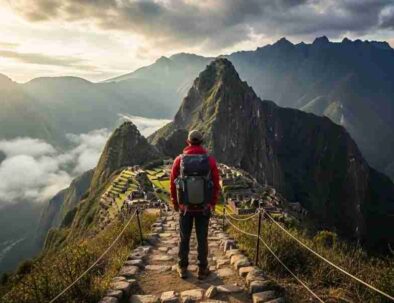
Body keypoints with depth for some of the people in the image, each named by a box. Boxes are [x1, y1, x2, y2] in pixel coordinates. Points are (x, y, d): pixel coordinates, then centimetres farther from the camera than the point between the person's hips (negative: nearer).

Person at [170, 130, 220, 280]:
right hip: (204, 207, 0)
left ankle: (183, 268, 26)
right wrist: (213, 203, 11)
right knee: (202, 239, 11)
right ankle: (202, 269, 21)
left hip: (185, 207, 0)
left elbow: (173, 183, -1)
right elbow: (216, 184, -4)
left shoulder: (179, 160, -9)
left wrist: (175, 203, 13)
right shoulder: (210, 160, -9)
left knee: (184, 238, 15)